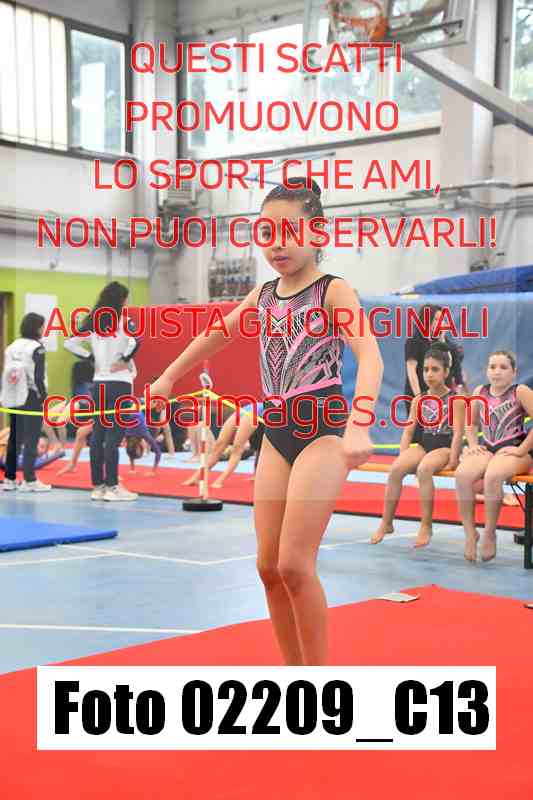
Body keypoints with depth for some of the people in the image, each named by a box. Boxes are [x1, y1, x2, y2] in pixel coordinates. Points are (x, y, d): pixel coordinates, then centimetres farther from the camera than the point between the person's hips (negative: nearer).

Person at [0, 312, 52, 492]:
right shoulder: (37, 348, -10)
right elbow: (38, 377, -14)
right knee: (31, 440, -3)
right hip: (31, 398, -7)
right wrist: (44, 397, -7)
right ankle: (29, 480, -3)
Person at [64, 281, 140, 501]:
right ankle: (112, 487, -3)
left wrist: (92, 358, 9)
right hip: (119, 383, -6)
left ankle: (98, 486, 13)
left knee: (98, 434, 8)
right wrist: (125, 359, -13)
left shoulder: (93, 323, 8)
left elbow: (70, 343, 10)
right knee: (113, 435, -5)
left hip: (99, 383, 6)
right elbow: (135, 340, -28)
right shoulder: (122, 322, -9)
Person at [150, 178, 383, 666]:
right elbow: (213, 338, 28)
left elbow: (371, 357, -25)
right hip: (277, 434, 6)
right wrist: (168, 378, 37)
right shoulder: (262, 296, 10)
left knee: (294, 564, -11)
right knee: (269, 566, 6)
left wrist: (358, 426, -40)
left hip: (323, 430, -6)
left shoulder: (333, 291, -8)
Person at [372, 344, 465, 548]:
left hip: (444, 447, -4)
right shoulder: (418, 400, 11)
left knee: (423, 469, -36)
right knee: (396, 468, -25)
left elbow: (458, 432, -8)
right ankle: (386, 523, -14)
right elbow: (408, 430, 8)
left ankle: (426, 525, -25)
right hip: (422, 445, 4)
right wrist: (403, 457, -4)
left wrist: (452, 461, -16)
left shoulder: (455, 399, -1)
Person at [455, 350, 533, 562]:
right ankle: (470, 532, -17)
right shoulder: (480, 392, 11)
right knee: (462, 475, -28)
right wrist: (473, 445, 5)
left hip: (514, 451, -4)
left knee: (492, 476, -37)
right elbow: (471, 423, 22)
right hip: (487, 449, 4)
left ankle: (490, 533, -18)